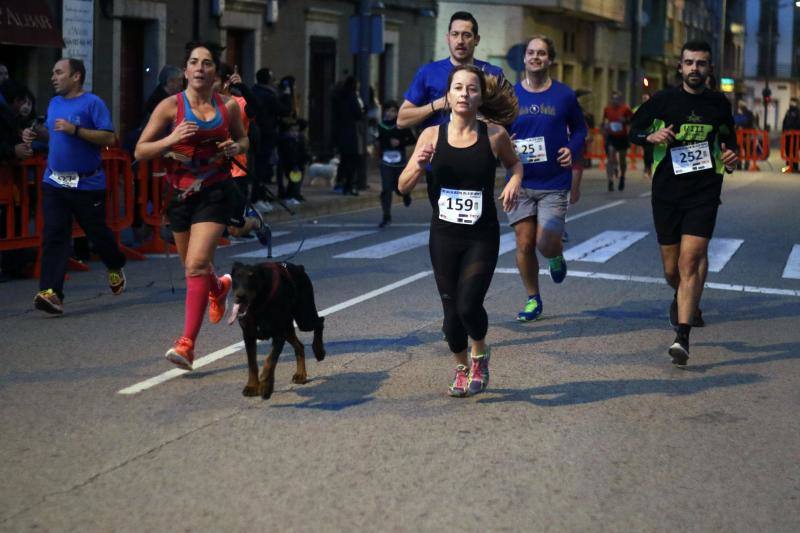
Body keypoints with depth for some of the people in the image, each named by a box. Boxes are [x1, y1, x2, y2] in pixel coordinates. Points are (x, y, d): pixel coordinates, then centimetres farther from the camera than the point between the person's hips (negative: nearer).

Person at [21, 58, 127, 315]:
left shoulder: (92, 103, -9)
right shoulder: (54, 103, 11)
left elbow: (109, 138, -15)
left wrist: (75, 130, -23)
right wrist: (37, 134, 5)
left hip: (87, 184, -5)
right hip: (54, 182, 5)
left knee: (97, 232, 10)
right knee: (53, 236, -5)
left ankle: (115, 268, 38)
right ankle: (51, 292, -10)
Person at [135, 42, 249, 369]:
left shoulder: (229, 106, 0)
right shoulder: (170, 106, -5)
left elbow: (243, 138, 19)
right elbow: (140, 151, -4)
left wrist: (236, 148, -5)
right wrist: (171, 139, -21)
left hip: (216, 193, -2)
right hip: (181, 193, 2)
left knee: (196, 265, -17)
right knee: (193, 266, 18)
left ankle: (187, 344, -16)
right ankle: (218, 288, 55)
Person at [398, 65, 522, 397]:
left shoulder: (494, 135, -6)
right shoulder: (432, 136, -3)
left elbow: (514, 162, 15)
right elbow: (403, 187, 0)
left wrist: (514, 182, -6)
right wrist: (418, 166, -20)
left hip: (482, 237, -2)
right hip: (444, 236, 2)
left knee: (469, 304, -14)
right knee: (451, 310, 9)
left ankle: (480, 356, 19)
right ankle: (461, 369, 35)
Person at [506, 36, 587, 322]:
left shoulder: (564, 95, 0)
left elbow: (579, 129, 12)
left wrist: (572, 149, -8)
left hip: (554, 183, -2)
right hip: (520, 183, 2)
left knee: (546, 244, -10)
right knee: (524, 244, 3)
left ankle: (556, 257, 29)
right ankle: (533, 300, 21)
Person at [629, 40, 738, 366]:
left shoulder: (719, 104, 7)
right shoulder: (663, 100, 2)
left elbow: (728, 138, 23)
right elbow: (634, 130, 10)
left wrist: (731, 157, 1)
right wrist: (652, 136, -11)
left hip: (704, 194, -1)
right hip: (667, 193, 1)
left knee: (691, 259, -17)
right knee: (671, 270, 7)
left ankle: (682, 337, -18)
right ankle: (686, 302, 44)